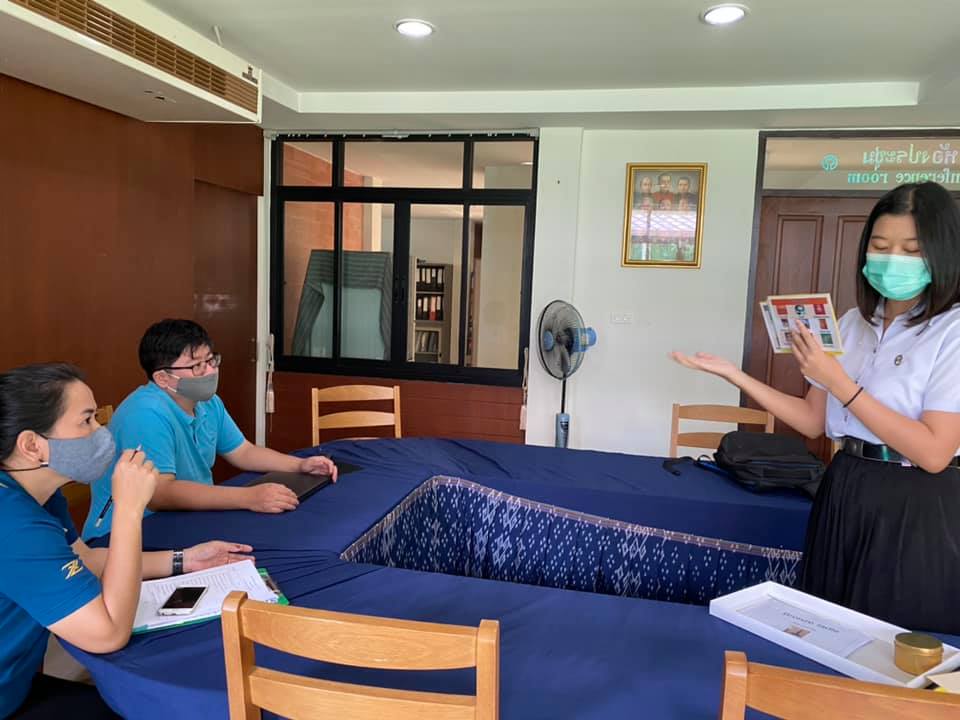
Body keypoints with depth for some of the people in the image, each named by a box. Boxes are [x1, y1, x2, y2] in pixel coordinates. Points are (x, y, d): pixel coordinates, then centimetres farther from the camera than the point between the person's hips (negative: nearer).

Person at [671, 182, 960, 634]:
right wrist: (735, 376, -2)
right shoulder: (852, 324, 5)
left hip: (917, 511, -5)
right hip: (845, 494, 6)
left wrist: (840, 384, -22)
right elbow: (815, 422, 7)